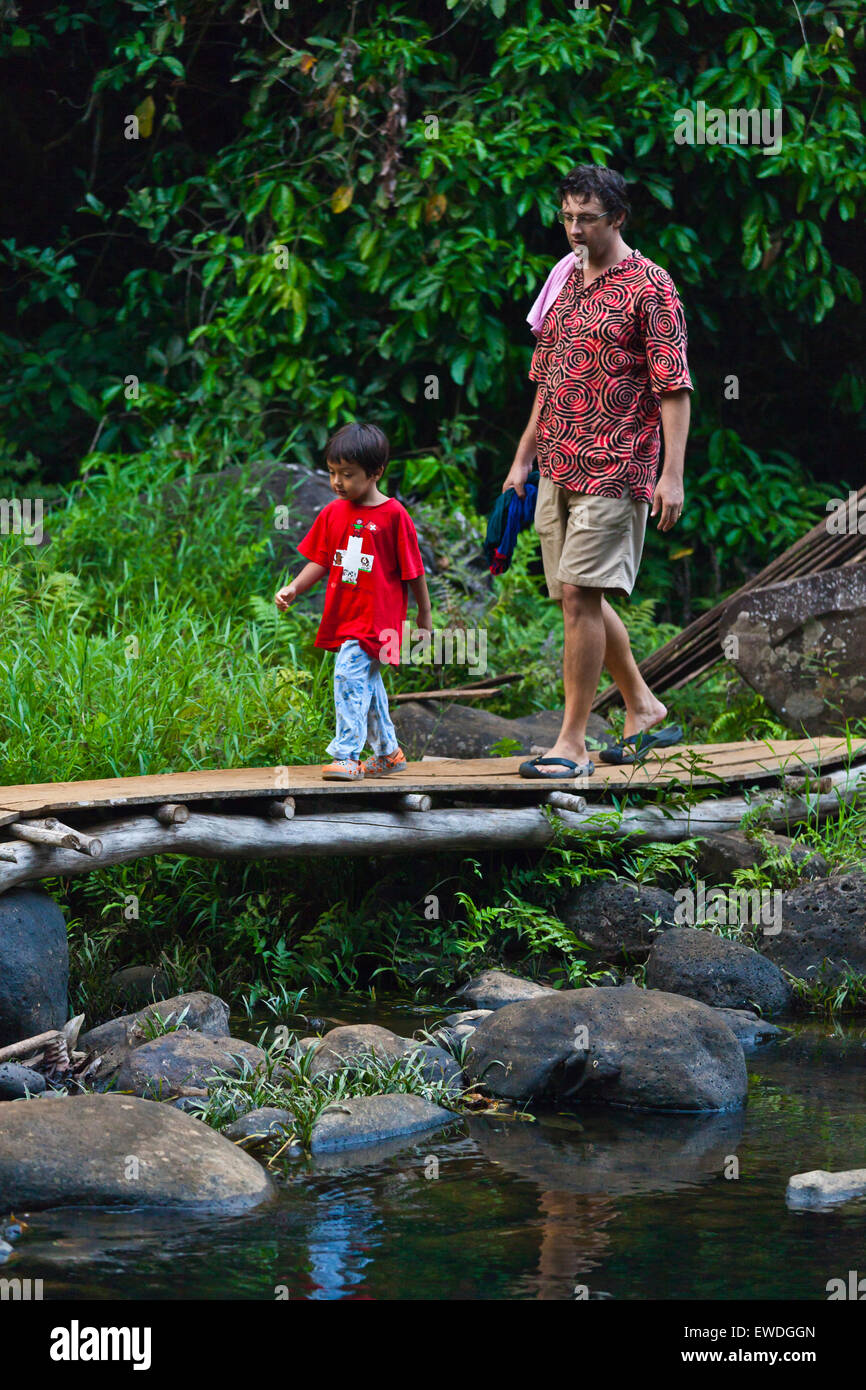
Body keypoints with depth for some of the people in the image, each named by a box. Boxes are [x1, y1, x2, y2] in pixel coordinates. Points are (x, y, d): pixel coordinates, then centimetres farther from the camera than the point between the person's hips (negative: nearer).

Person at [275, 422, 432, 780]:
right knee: (366, 682, 15)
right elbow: (321, 561, 13)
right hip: (343, 616, 7)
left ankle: (347, 756, -22)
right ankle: (388, 752, 29)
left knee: (349, 672, -21)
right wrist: (293, 589, -2)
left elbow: (413, 570, -2)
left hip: (376, 615, -7)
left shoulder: (393, 515, -9)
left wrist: (424, 615, 3)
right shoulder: (333, 513, 8)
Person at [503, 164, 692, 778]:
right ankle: (644, 709, 26)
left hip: (613, 470, -8)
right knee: (581, 597, 11)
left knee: (580, 593, -12)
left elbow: (674, 386, -11)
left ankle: (573, 743, -9)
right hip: (559, 468, 8)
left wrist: (673, 474, -18)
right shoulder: (565, 282, 16)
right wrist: (524, 457, 19)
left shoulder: (649, 286, -7)